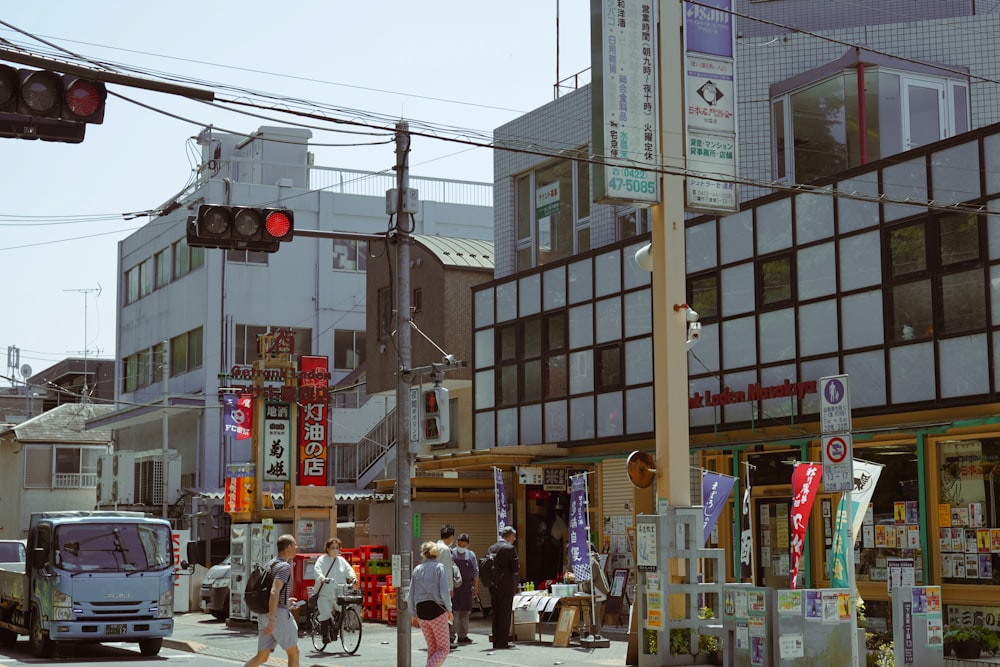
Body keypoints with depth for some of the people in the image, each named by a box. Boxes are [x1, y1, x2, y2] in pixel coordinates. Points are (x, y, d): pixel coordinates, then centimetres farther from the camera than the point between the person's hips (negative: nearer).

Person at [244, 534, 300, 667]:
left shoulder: (270, 564, 15)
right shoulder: (285, 566, -14)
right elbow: (274, 592, -26)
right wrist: (272, 621, -28)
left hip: (263, 614, 8)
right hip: (278, 614, -8)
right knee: (293, 653, 7)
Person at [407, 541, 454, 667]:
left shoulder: (417, 569, 9)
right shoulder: (440, 567, -2)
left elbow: (410, 595, 8)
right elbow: (444, 591, -12)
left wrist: (413, 614, 17)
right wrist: (449, 611, -1)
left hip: (421, 610, 4)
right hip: (437, 610, -4)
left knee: (432, 648, 15)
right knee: (444, 648, 3)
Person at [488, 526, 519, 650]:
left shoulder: (491, 548, 9)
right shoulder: (510, 548, -12)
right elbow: (515, 567, -13)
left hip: (494, 585, 6)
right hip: (506, 586, -6)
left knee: (496, 614, 12)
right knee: (505, 613, -2)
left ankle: (496, 641, 14)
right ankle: (503, 641, -3)